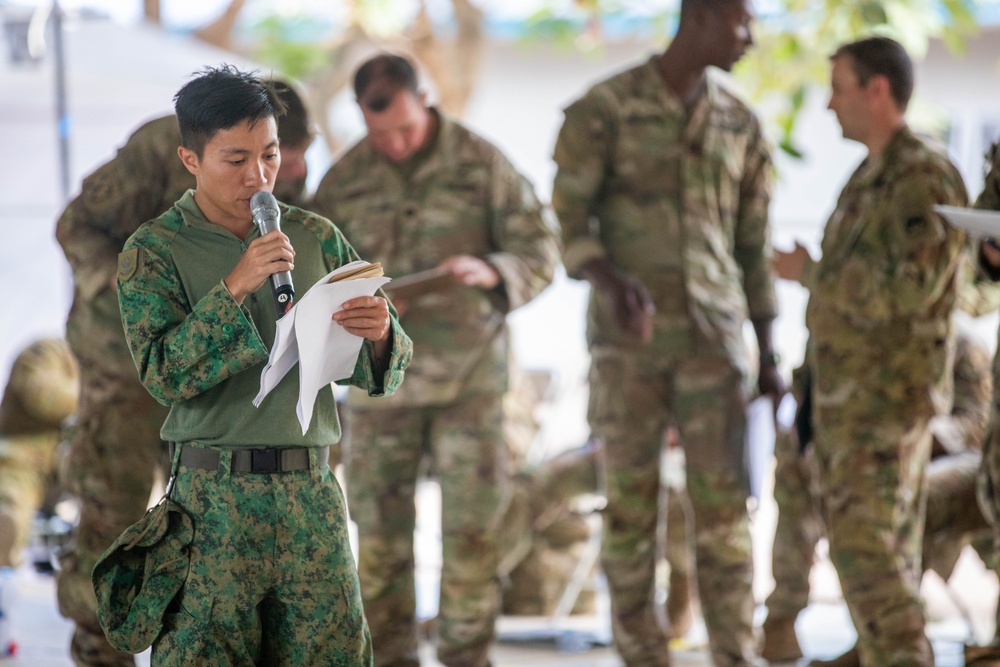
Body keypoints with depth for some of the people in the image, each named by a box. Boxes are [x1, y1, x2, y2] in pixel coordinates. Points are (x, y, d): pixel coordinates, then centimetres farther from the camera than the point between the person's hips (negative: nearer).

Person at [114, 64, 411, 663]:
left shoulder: (316, 238, 11)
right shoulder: (156, 250, 2)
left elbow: (380, 377, 10)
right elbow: (163, 373, -11)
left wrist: (381, 335, -13)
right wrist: (234, 289, -18)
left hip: (314, 496, 3)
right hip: (214, 496, -3)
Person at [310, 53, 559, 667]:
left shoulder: (483, 163, -6)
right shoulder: (344, 180, -1)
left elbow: (540, 255, -6)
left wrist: (488, 272, -28)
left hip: (469, 371, -1)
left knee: (473, 525, -3)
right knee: (380, 531, 2)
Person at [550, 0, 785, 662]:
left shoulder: (742, 123, 7)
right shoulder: (601, 109, -6)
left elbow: (753, 243, 13)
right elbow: (568, 227, -8)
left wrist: (769, 353, 9)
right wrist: (614, 282, -29)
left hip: (712, 336, 2)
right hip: (629, 338, -2)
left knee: (722, 504, -4)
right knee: (632, 504, 1)